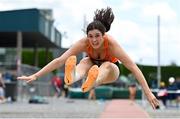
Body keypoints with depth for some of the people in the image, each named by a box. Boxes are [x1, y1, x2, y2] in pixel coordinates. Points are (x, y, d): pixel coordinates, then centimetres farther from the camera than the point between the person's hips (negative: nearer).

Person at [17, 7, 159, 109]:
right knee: (85, 62, -33)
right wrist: (35, 76, -38)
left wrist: (148, 93, -43)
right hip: (93, 64, 2)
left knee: (106, 65, -38)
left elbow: (133, 67, -37)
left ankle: (92, 83, -72)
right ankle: (72, 76, -66)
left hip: (111, 69, -2)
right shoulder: (84, 42, -30)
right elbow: (60, 60, -32)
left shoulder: (111, 43, -34)